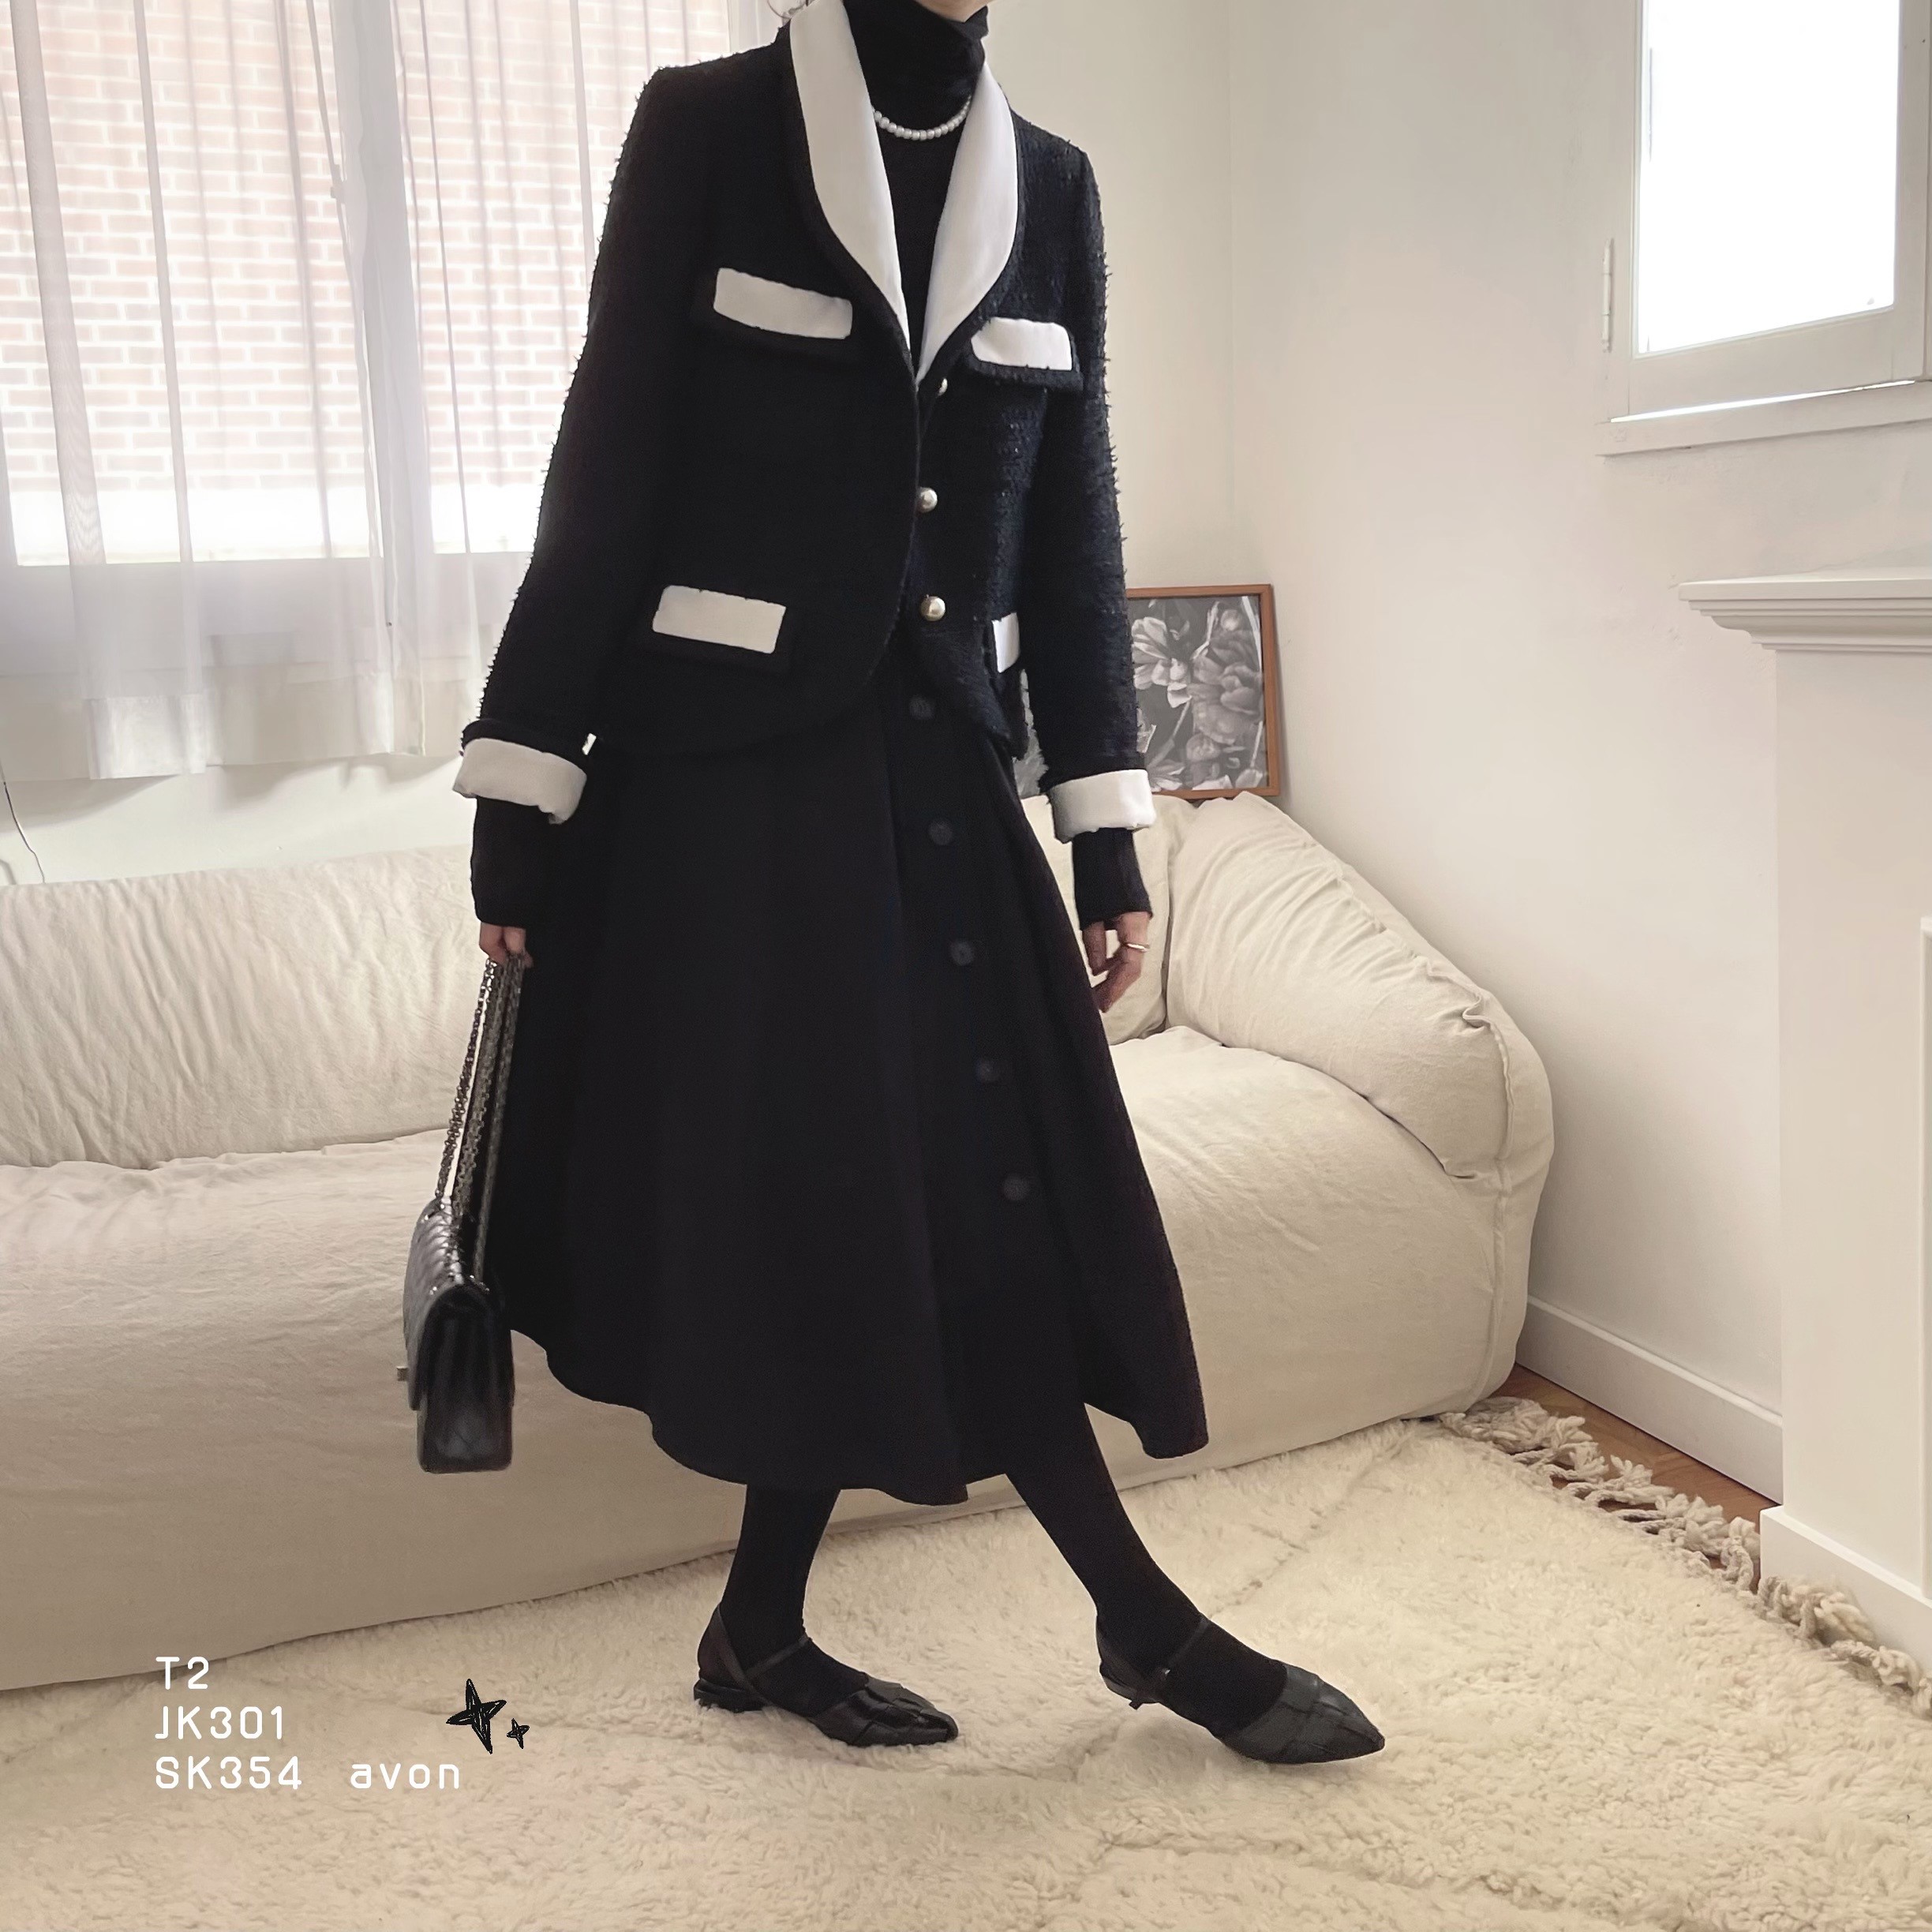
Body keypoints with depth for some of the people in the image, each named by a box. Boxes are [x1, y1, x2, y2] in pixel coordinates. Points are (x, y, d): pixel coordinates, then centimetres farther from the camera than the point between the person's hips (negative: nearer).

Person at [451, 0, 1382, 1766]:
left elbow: (1072, 522, 8)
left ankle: (766, 1629, 24)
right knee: (852, 1206, 0)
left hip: (942, 762, 5)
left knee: (945, 1202, 6)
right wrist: (521, 793, -8)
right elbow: (609, 469, -5)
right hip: (732, 761, -5)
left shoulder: (1048, 186, 9)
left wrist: (1109, 836, 5)